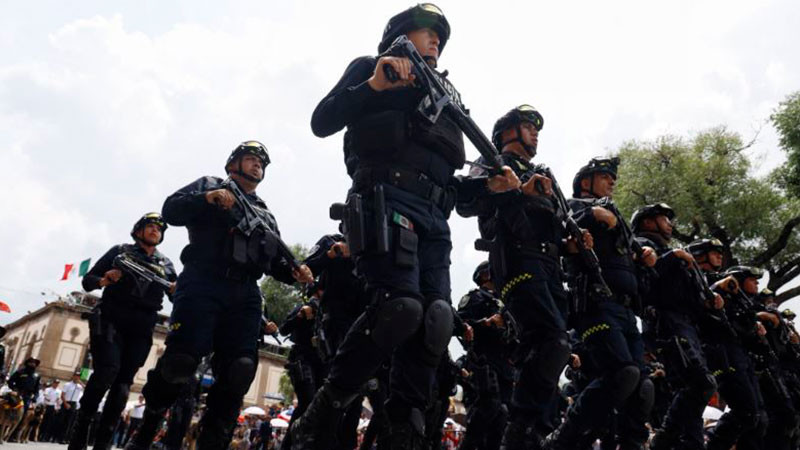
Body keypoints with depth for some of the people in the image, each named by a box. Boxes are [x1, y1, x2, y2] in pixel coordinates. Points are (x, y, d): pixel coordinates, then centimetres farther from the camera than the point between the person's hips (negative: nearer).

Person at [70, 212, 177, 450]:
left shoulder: (166, 264, 19)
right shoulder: (120, 251, 12)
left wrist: (176, 290, -7)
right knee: (107, 370, -20)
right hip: (111, 318, -2)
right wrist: (105, 280, -12)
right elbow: (88, 279, 9)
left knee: (124, 381, -5)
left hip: (142, 327, 3)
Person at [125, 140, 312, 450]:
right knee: (180, 361, -14)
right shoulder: (209, 184, 18)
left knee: (238, 373, -8)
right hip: (203, 283, -5)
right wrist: (206, 199, -15)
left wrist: (294, 272, 4)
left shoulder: (265, 214, 31)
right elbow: (171, 210, 3)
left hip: (245, 295, 5)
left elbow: (275, 261, 26)